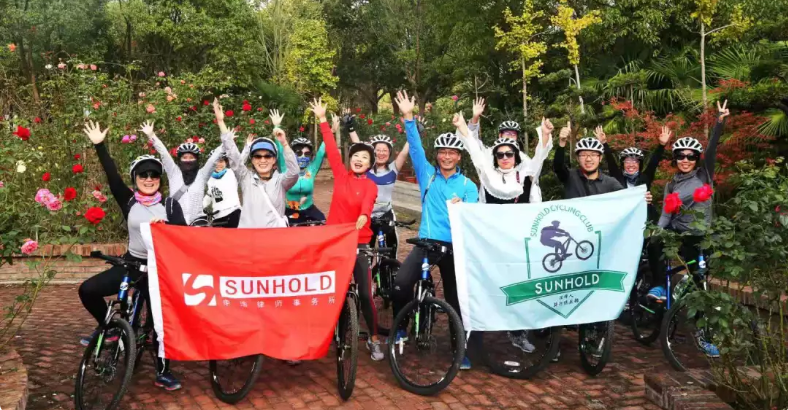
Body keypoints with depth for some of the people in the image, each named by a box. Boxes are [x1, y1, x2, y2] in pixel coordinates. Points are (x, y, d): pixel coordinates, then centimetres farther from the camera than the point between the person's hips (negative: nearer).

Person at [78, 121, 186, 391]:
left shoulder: (170, 204, -2)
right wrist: (99, 145, -15)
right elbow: (112, 176, -9)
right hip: (131, 263, 2)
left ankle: (163, 372, 11)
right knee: (88, 289, -11)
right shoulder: (129, 201, 0)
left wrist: (165, 226, -30)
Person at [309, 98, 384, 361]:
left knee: (364, 293, -1)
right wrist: (322, 120, -3)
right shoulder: (341, 175, 4)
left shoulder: (371, 186, -2)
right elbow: (331, 149, 0)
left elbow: (367, 204, -22)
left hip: (358, 242, -2)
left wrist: (363, 217, -44)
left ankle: (374, 339, 11)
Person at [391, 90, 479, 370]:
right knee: (401, 284, -20)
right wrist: (409, 117, -11)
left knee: (456, 298, 7)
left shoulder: (468, 185, 4)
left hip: (455, 245, 0)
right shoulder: (427, 174, 7)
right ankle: (400, 328, 3)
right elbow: (415, 147, -1)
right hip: (426, 242, 0)